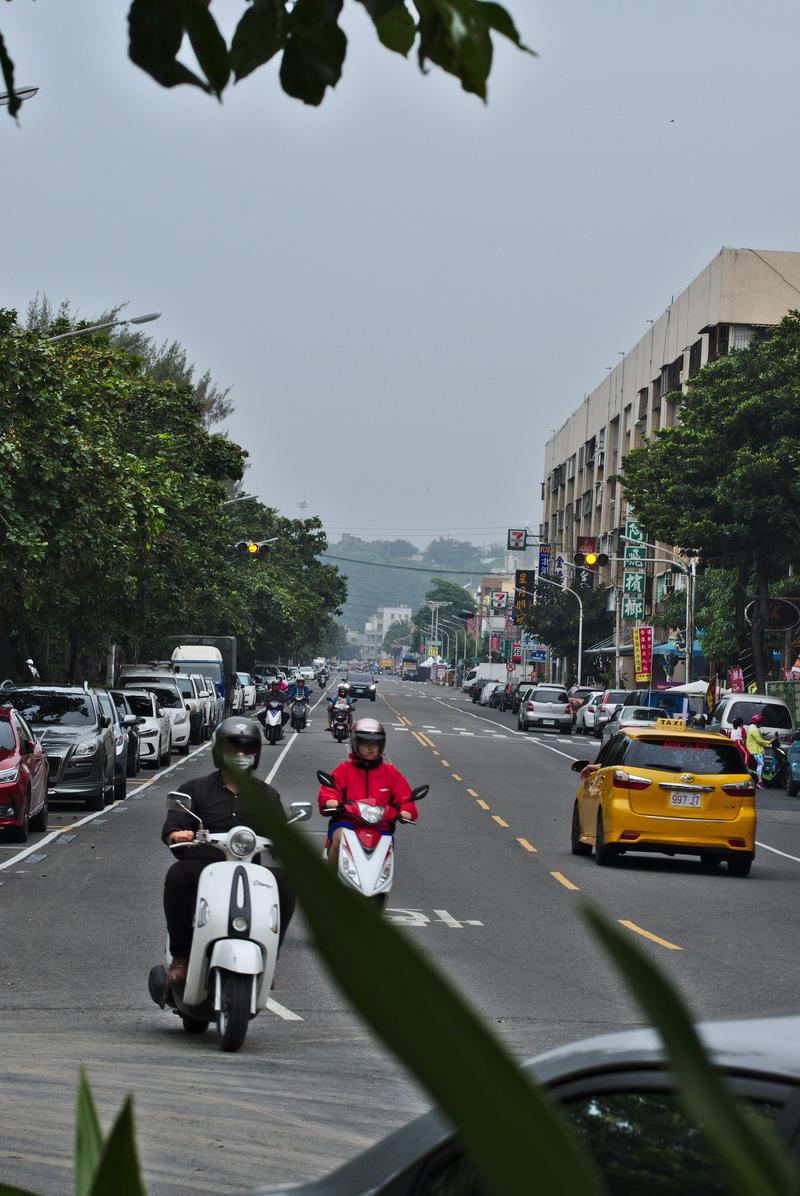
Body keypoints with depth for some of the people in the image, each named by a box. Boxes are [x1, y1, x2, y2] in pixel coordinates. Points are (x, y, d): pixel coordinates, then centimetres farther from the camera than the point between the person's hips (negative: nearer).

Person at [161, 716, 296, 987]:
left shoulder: (267, 795, 23)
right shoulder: (196, 789, 16)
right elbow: (172, 827, 3)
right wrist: (177, 835, -22)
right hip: (203, 866, -1)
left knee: (285, 882, -29)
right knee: (177, 876, -34)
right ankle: (181, 955, -23)